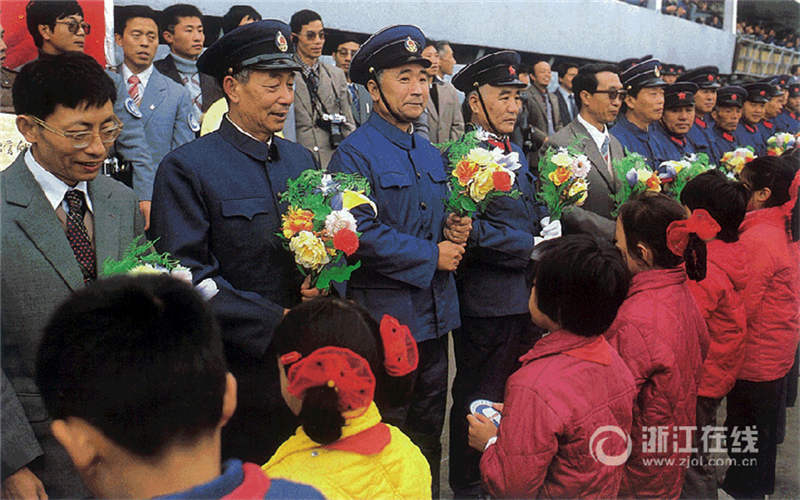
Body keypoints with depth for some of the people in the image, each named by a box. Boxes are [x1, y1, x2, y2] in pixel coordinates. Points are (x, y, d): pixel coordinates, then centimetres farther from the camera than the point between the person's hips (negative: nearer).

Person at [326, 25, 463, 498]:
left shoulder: (433, 155, 15)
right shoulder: (355, 153, -11)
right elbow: (360, 235, -20)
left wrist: (456, 229, 1)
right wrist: (432, 256, -13)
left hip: (434, 315, 8)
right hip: (384, 316, -7)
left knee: (428, 435, 17)